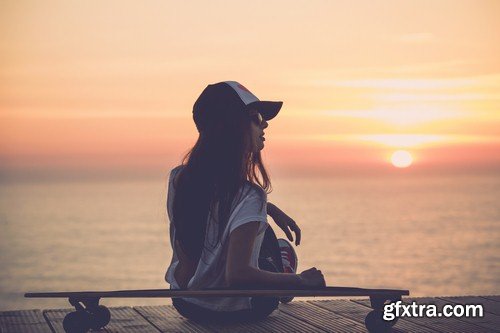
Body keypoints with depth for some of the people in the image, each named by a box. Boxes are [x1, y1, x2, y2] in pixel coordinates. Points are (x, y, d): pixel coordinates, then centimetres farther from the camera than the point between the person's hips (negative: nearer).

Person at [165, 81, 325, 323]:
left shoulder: (178, 179, -8)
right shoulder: (248, 196, -31)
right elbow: (237, 274, -38)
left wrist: (269, 209, 16)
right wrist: (300, 282, -26)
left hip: (185, 304, 6)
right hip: (232, 312, -6)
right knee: (284, 252, 27)